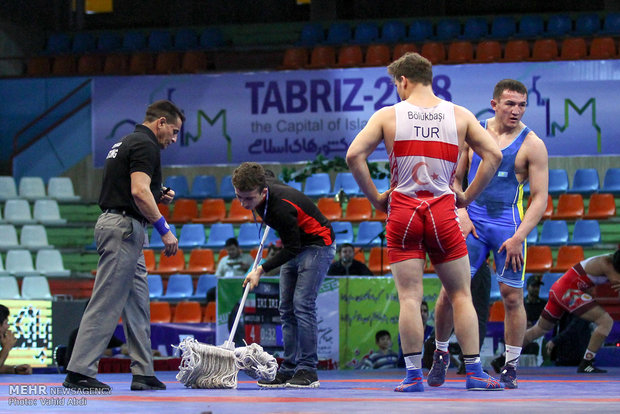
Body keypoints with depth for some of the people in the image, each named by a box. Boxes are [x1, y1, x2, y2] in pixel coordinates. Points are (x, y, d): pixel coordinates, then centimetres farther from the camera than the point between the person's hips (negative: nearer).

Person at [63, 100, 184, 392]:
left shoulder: (127, 143, 21)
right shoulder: (145, 145, -11)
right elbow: (139, 191, -23)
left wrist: (158, 197, 15)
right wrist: (164, 229, -19)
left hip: (122, 227, 11)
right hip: (124, 227, -11)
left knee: (138, 305, 11)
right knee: (106, 303, -10)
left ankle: (143, 373, 12)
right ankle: (79, 373, -11)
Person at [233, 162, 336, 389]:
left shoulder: (282, 207, -35)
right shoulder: (263, 187, -11)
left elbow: (291, 249, -27)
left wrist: (261, 270, -25)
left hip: (317, 245, -9)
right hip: (296, 245, 9)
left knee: (303, 304, -18)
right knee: (287, 309, 4)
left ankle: (308, 370, -16)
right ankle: (289, 369, 4)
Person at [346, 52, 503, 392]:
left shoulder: (388, 115, 1)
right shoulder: (459, 115, 6)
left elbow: (354, 155, -7)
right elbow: (493, 154, 0)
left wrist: (374, 197, 2)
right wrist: (468, 196, 6)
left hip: (402, 211, -1)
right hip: (443, 211, 1)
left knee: (409, 297, 1)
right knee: (460, 295, 8)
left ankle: (414, 374, -2)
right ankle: (474, 373, 6)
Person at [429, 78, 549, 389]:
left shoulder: (531, 145, -2)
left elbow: (540, 197, -4)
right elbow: (455, 180, 14)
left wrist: (519, 237, -13)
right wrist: (461, 214, -2)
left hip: (509, 226, -2)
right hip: (472, 223, 2)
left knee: (512, 296, -2)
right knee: (450, 290, -5)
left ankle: (510, 369, 8)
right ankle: (440, 355, 14)